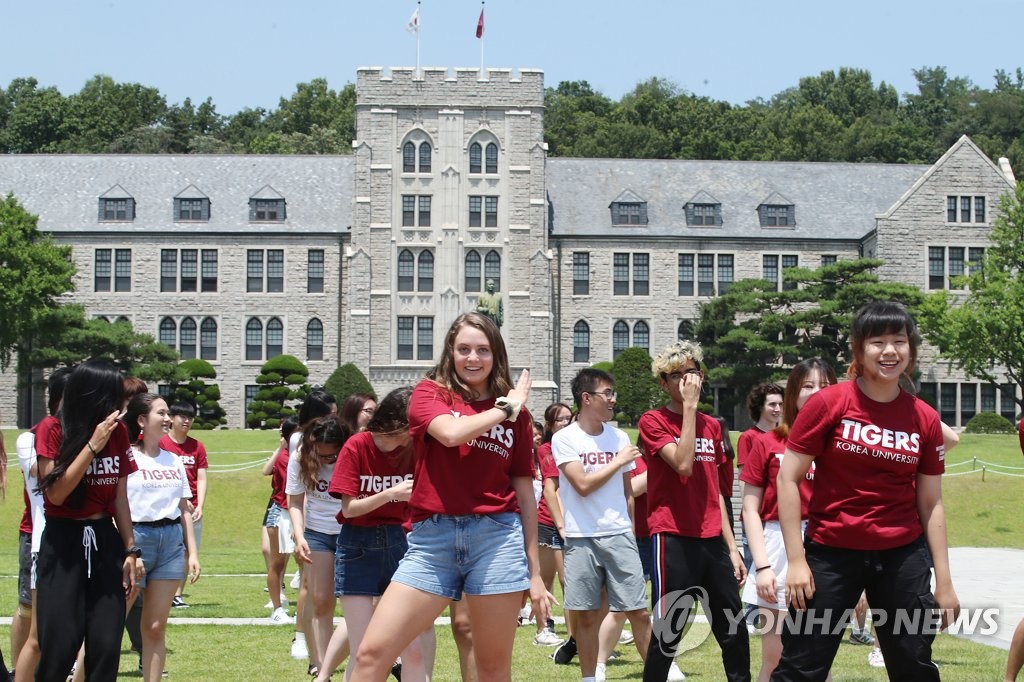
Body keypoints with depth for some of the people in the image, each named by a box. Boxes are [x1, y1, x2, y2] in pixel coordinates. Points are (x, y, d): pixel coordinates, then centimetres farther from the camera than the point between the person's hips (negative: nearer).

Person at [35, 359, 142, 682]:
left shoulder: (118, 432, 4)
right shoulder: (51, 431, -8)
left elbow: (120, 496, 10)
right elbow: (56, 492, -16)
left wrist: (131, 549, 7)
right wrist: (93, 445, -19)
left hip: (106, 541, 4)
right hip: (63, 544, -4)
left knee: (107, 646, 1)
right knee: (60, 646, -8)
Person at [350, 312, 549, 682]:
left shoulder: (516, 412, 12)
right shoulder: (430, 393, 7)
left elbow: (525, 494, 13)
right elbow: (451, 432, -16)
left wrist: (534, 572, 11)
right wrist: (505, 409, -1)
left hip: (497, 537, 1)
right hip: (433, 537, -1)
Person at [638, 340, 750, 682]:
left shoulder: (712, 426, 14)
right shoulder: (653, 421, -4)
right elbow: (683, 464, -20)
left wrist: (732, 547, 14)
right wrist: (689, 406, -16)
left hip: (713, 540, 6)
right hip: (674, 538, -6)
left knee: (734, 632, 9)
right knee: (667, 634, -5)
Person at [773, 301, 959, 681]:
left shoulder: (925, 419, 0)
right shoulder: (828, 404, -9)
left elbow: (931, 504, 6)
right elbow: (788, 479, -7)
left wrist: (944, 579, 3)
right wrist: (796, 560, -11)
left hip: (903, 557, 3)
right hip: (832, 552, -3)